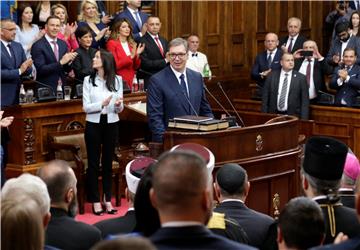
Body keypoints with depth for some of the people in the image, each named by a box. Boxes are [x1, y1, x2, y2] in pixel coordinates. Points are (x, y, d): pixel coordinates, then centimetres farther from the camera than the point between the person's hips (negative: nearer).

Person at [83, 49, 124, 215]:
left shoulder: (117, 80, 2)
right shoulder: (88, 80, -1)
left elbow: (119, 109, 3)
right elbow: (86, 107, -6)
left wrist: (118, 105, -20)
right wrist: (102, 104, -22)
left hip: (111, 124, 1)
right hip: (94, 124, -1)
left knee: (108, 162, 9)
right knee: (93, 162, 4)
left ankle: (108, 200, 18)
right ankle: (95, 201, 11)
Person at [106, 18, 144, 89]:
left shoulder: (132, 44, 13)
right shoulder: (112, 43, -3)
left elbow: (136, 67, 11)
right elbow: (114, 65, -11)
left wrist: (137, 55, -6)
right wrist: (130, 57, -18)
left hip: (131, 80, 5)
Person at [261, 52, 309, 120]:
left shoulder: (301, 78, 0)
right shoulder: (272, 76, 6)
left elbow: (305, 101, -1)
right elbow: (265, 98, 8)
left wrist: (303, 120, -9)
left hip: (292, 116, -1)